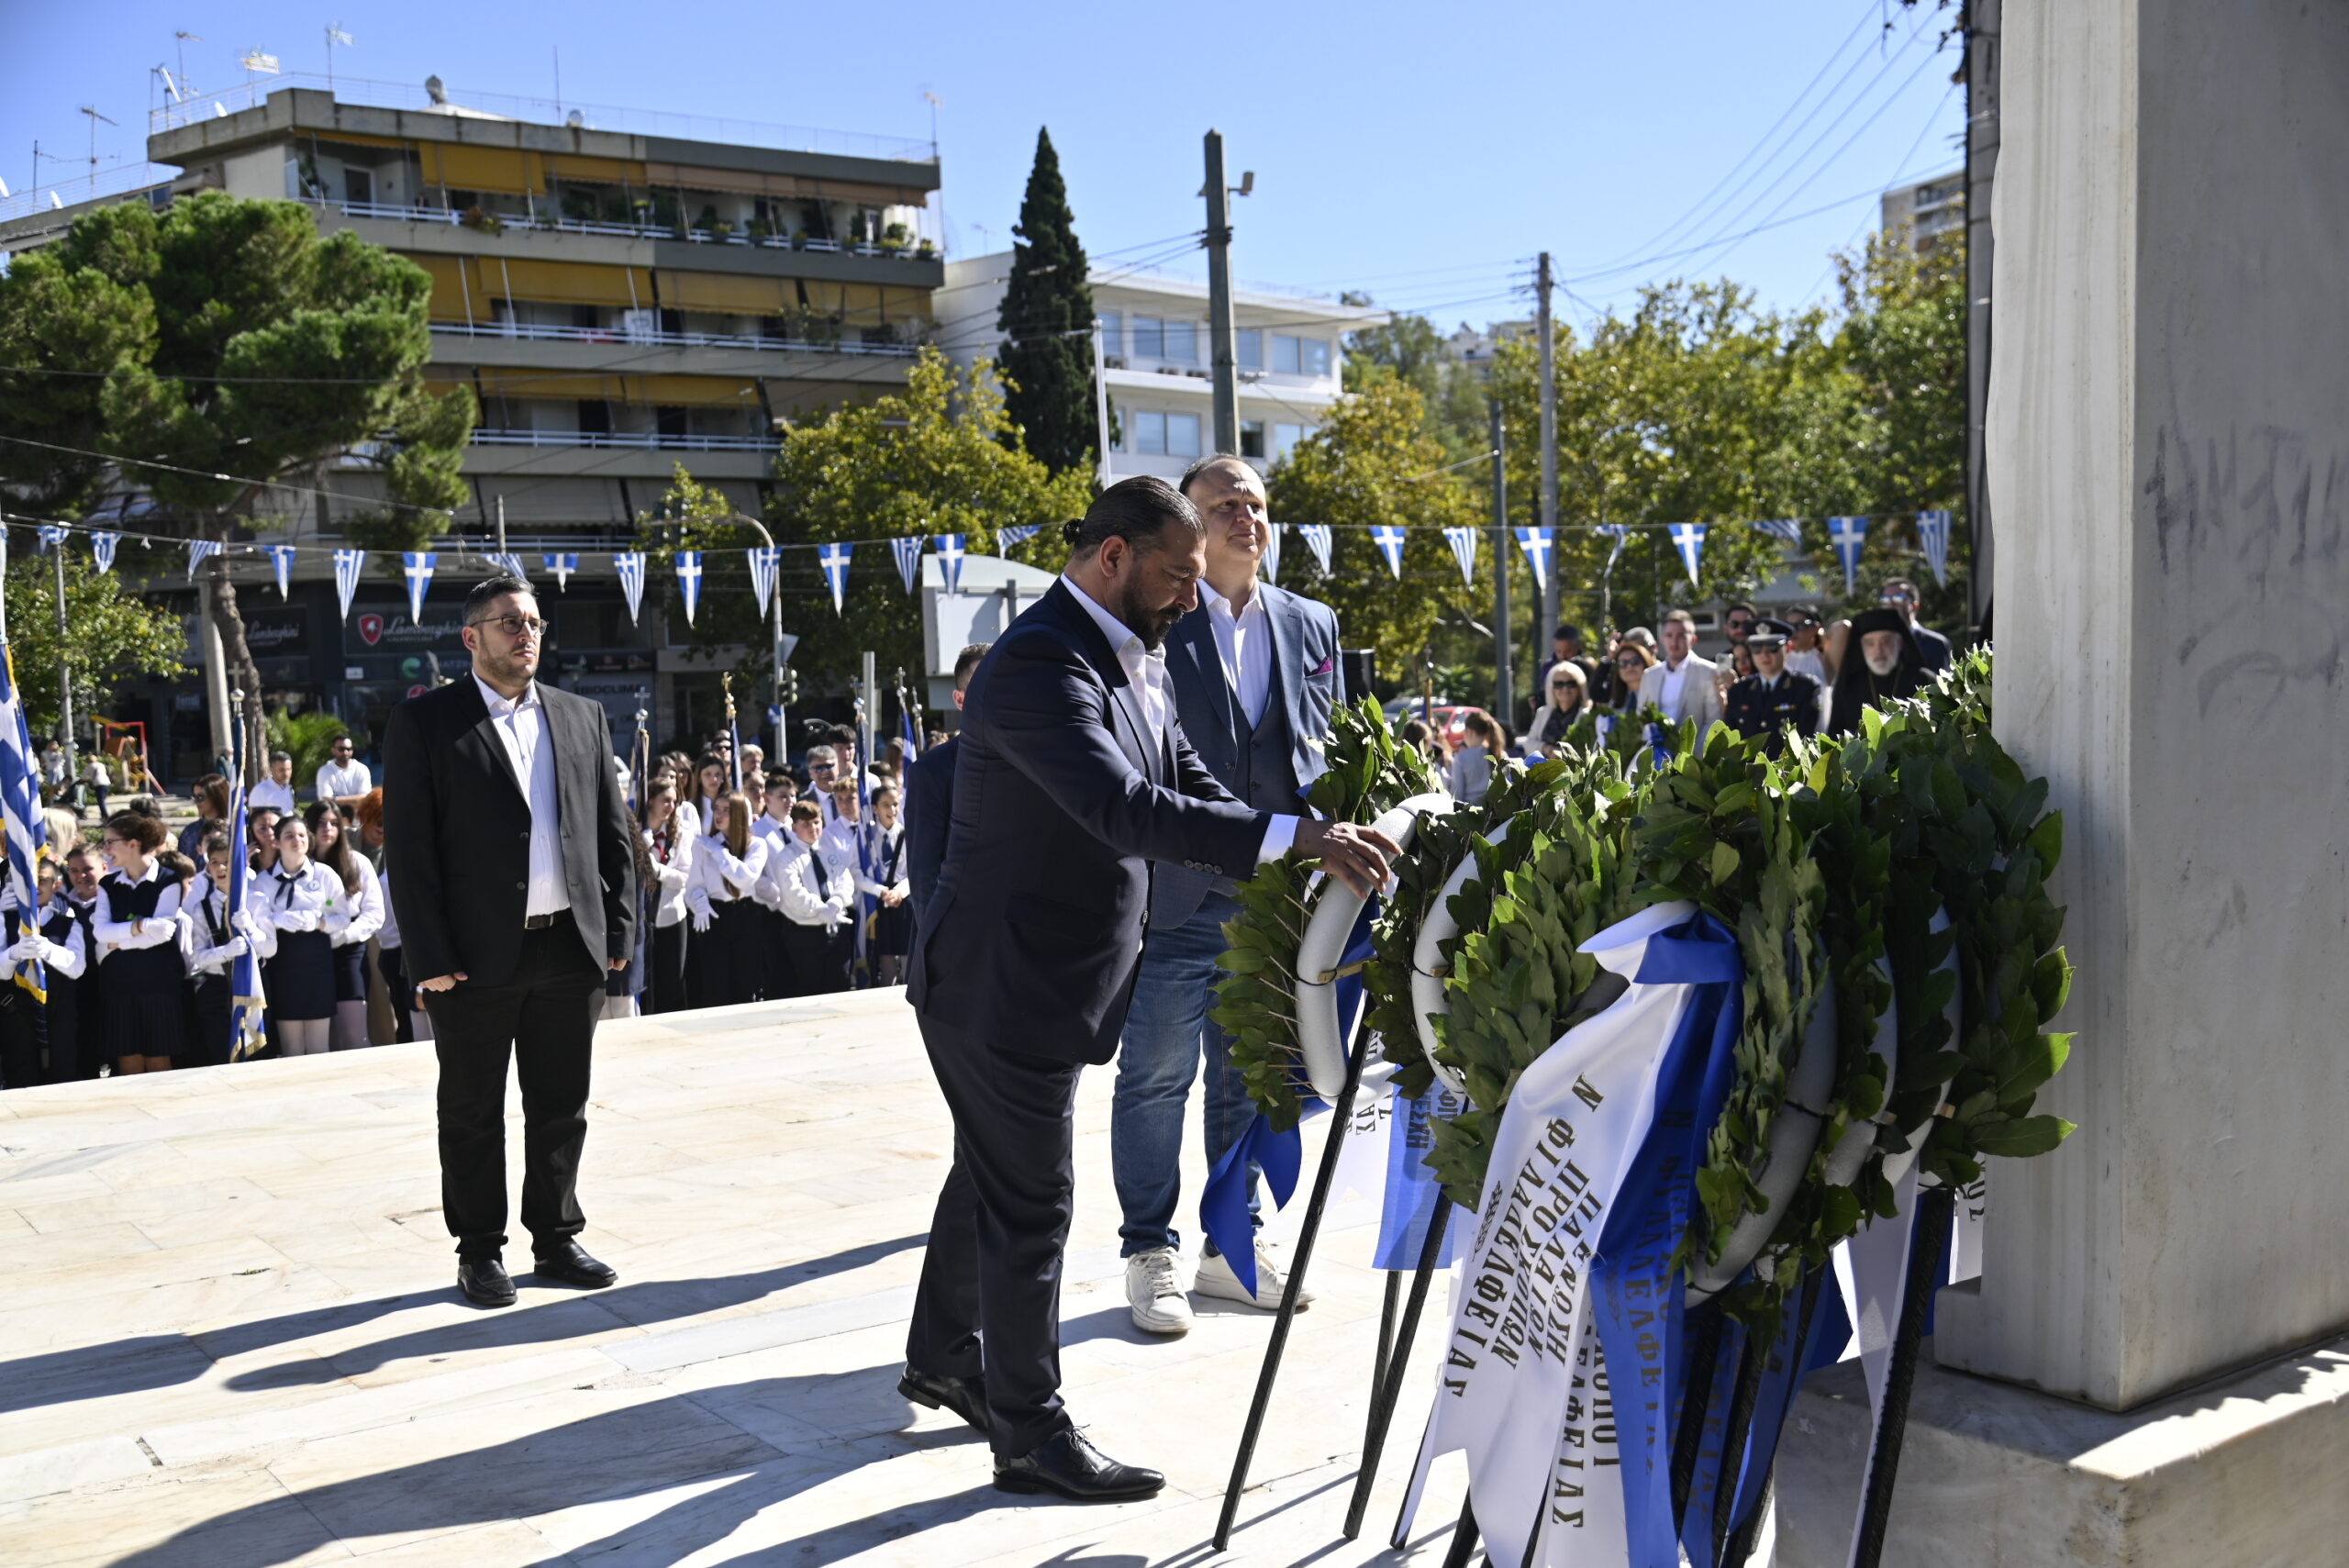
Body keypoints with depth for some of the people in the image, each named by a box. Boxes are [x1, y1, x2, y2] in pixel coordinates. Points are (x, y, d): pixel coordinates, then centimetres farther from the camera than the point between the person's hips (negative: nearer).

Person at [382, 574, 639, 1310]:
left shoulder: (582, 716, 11)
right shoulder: (425, 721, -2)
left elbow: (614, 830, 12)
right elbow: (409, 845, -6)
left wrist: (618, 930, 5)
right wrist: (431, 958, -12)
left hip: (571, 947, 4)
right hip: (476, 954, -4)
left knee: (562, 1106, 12)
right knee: (473, 1112, 7)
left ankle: (557, 1240, 25)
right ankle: (480, 1252, 19)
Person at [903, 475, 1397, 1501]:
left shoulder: (1135, 658, 7)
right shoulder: (1039, 663, -25)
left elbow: (1187, 787, 9)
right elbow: (1124, 807, -36)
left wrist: (1307, 868, -5)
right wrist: (1291, 836, -39)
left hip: (1051, 976, 10)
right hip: (1002, 981, -10)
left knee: (993, 1177, 23)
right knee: (1029, 1200, 0)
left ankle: (942, 1359, 42)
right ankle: (1030, 1435, 15)